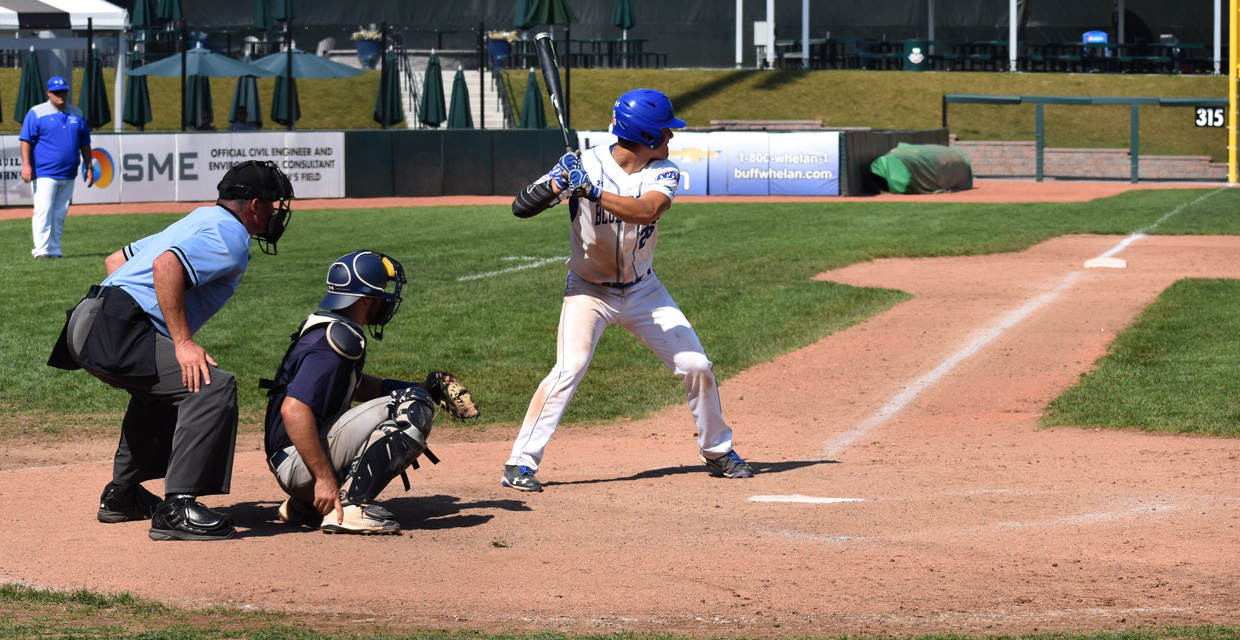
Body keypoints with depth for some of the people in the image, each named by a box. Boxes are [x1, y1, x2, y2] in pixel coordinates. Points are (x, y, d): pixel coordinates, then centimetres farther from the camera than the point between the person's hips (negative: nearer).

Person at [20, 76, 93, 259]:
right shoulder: (36, 113, 0)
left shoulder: (77, 114, 14)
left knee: (60, 214, 7)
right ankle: (41, 250, -12)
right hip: (44, 174, -5)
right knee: (43, 211, -11)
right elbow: (26, 140, -5)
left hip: (68, 175, 5)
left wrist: (89, 167, 13)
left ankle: (55, 250, 12)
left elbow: (84, 144, 18)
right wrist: (26, 164, -16)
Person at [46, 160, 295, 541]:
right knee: (213, 386, -19)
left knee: (160, 388, 34)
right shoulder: (230, 235, -4)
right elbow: (167, 267, -22)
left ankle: (121, 495, 38)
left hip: (85, 324, 11)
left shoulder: (200, 222, 27)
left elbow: (115, 260, 33)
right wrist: (183, 343, -23)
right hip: (113, 330, -11)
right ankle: (175, 510, -22)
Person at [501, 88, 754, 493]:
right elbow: (521, 207, -21)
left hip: (643, 290, 4)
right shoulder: (586, 164, -18)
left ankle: (717, 451, 24)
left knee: (696, 365, 2)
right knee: (568, 370, -22)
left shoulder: (663, 173, -9)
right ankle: (521, 463, -16)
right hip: (589, 290, -4)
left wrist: (592, 191, -42)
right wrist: (557, 185, -40)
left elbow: (646, 211, -31)